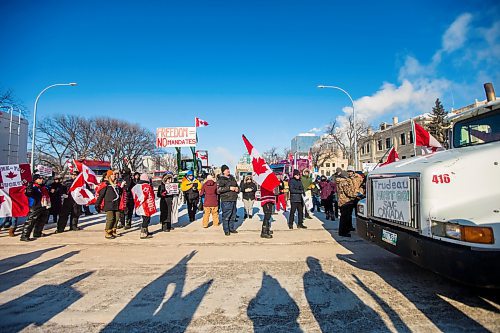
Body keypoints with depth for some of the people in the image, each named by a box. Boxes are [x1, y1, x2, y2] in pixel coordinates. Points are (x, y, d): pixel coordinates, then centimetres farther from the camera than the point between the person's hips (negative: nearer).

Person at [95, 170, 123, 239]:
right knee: (110, 218, -9)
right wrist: (97, 204, -12)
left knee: (116, 218, 6)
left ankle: (113, 231, 20)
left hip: (116, 205, 7)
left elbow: (120, 193, 31)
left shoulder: (117, 185, 16)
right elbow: (101, 194, -8)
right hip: (109, 205, -6)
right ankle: (107, 233, 2)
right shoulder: (106, 184, -4)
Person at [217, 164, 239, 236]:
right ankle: (226, 230, 8)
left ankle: (231, 228, 26)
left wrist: (237, 189, 4)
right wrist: (229, 188, -19)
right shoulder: (221, 180, -4)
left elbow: (237, 186, 28)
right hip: (226, 200, -7)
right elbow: (219, 190, -17)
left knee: (233, 215, 13)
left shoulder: (232, 178, 16)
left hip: (233, 200, 7)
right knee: (226, 216, -3)